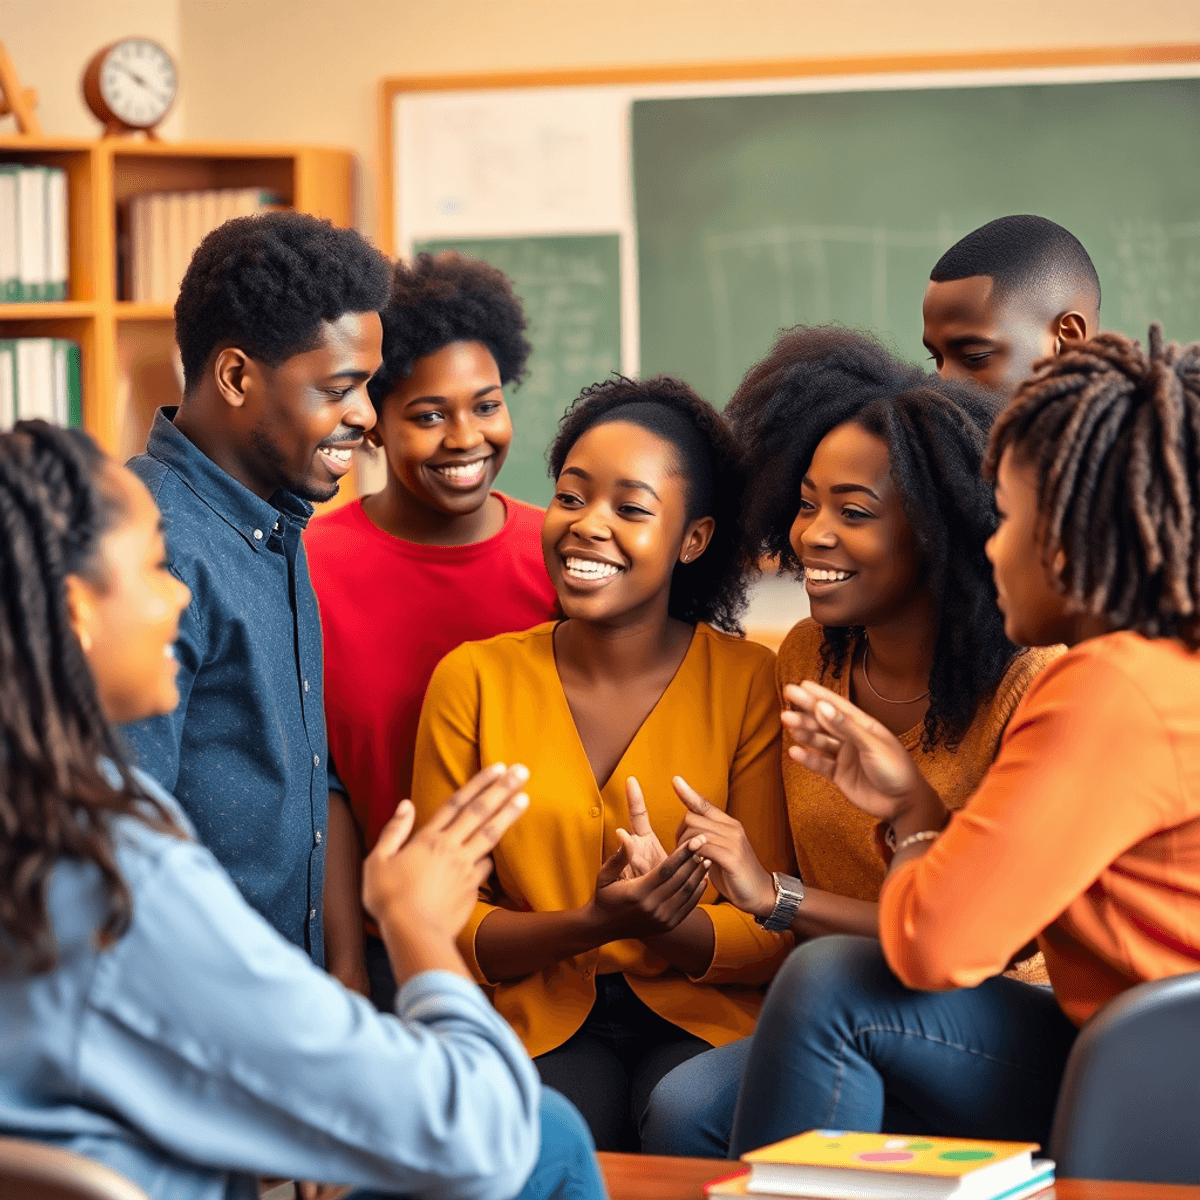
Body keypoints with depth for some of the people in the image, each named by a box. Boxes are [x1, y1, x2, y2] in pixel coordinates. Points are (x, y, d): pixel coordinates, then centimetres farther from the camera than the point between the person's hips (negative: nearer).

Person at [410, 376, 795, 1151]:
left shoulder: (750, 683, 0)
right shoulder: (472, 682, 4)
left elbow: (779, 934, 0)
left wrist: (667, 926, -22)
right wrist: (593, 925, -17)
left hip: (700, 1020, 0)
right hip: (542, 1020, 0)